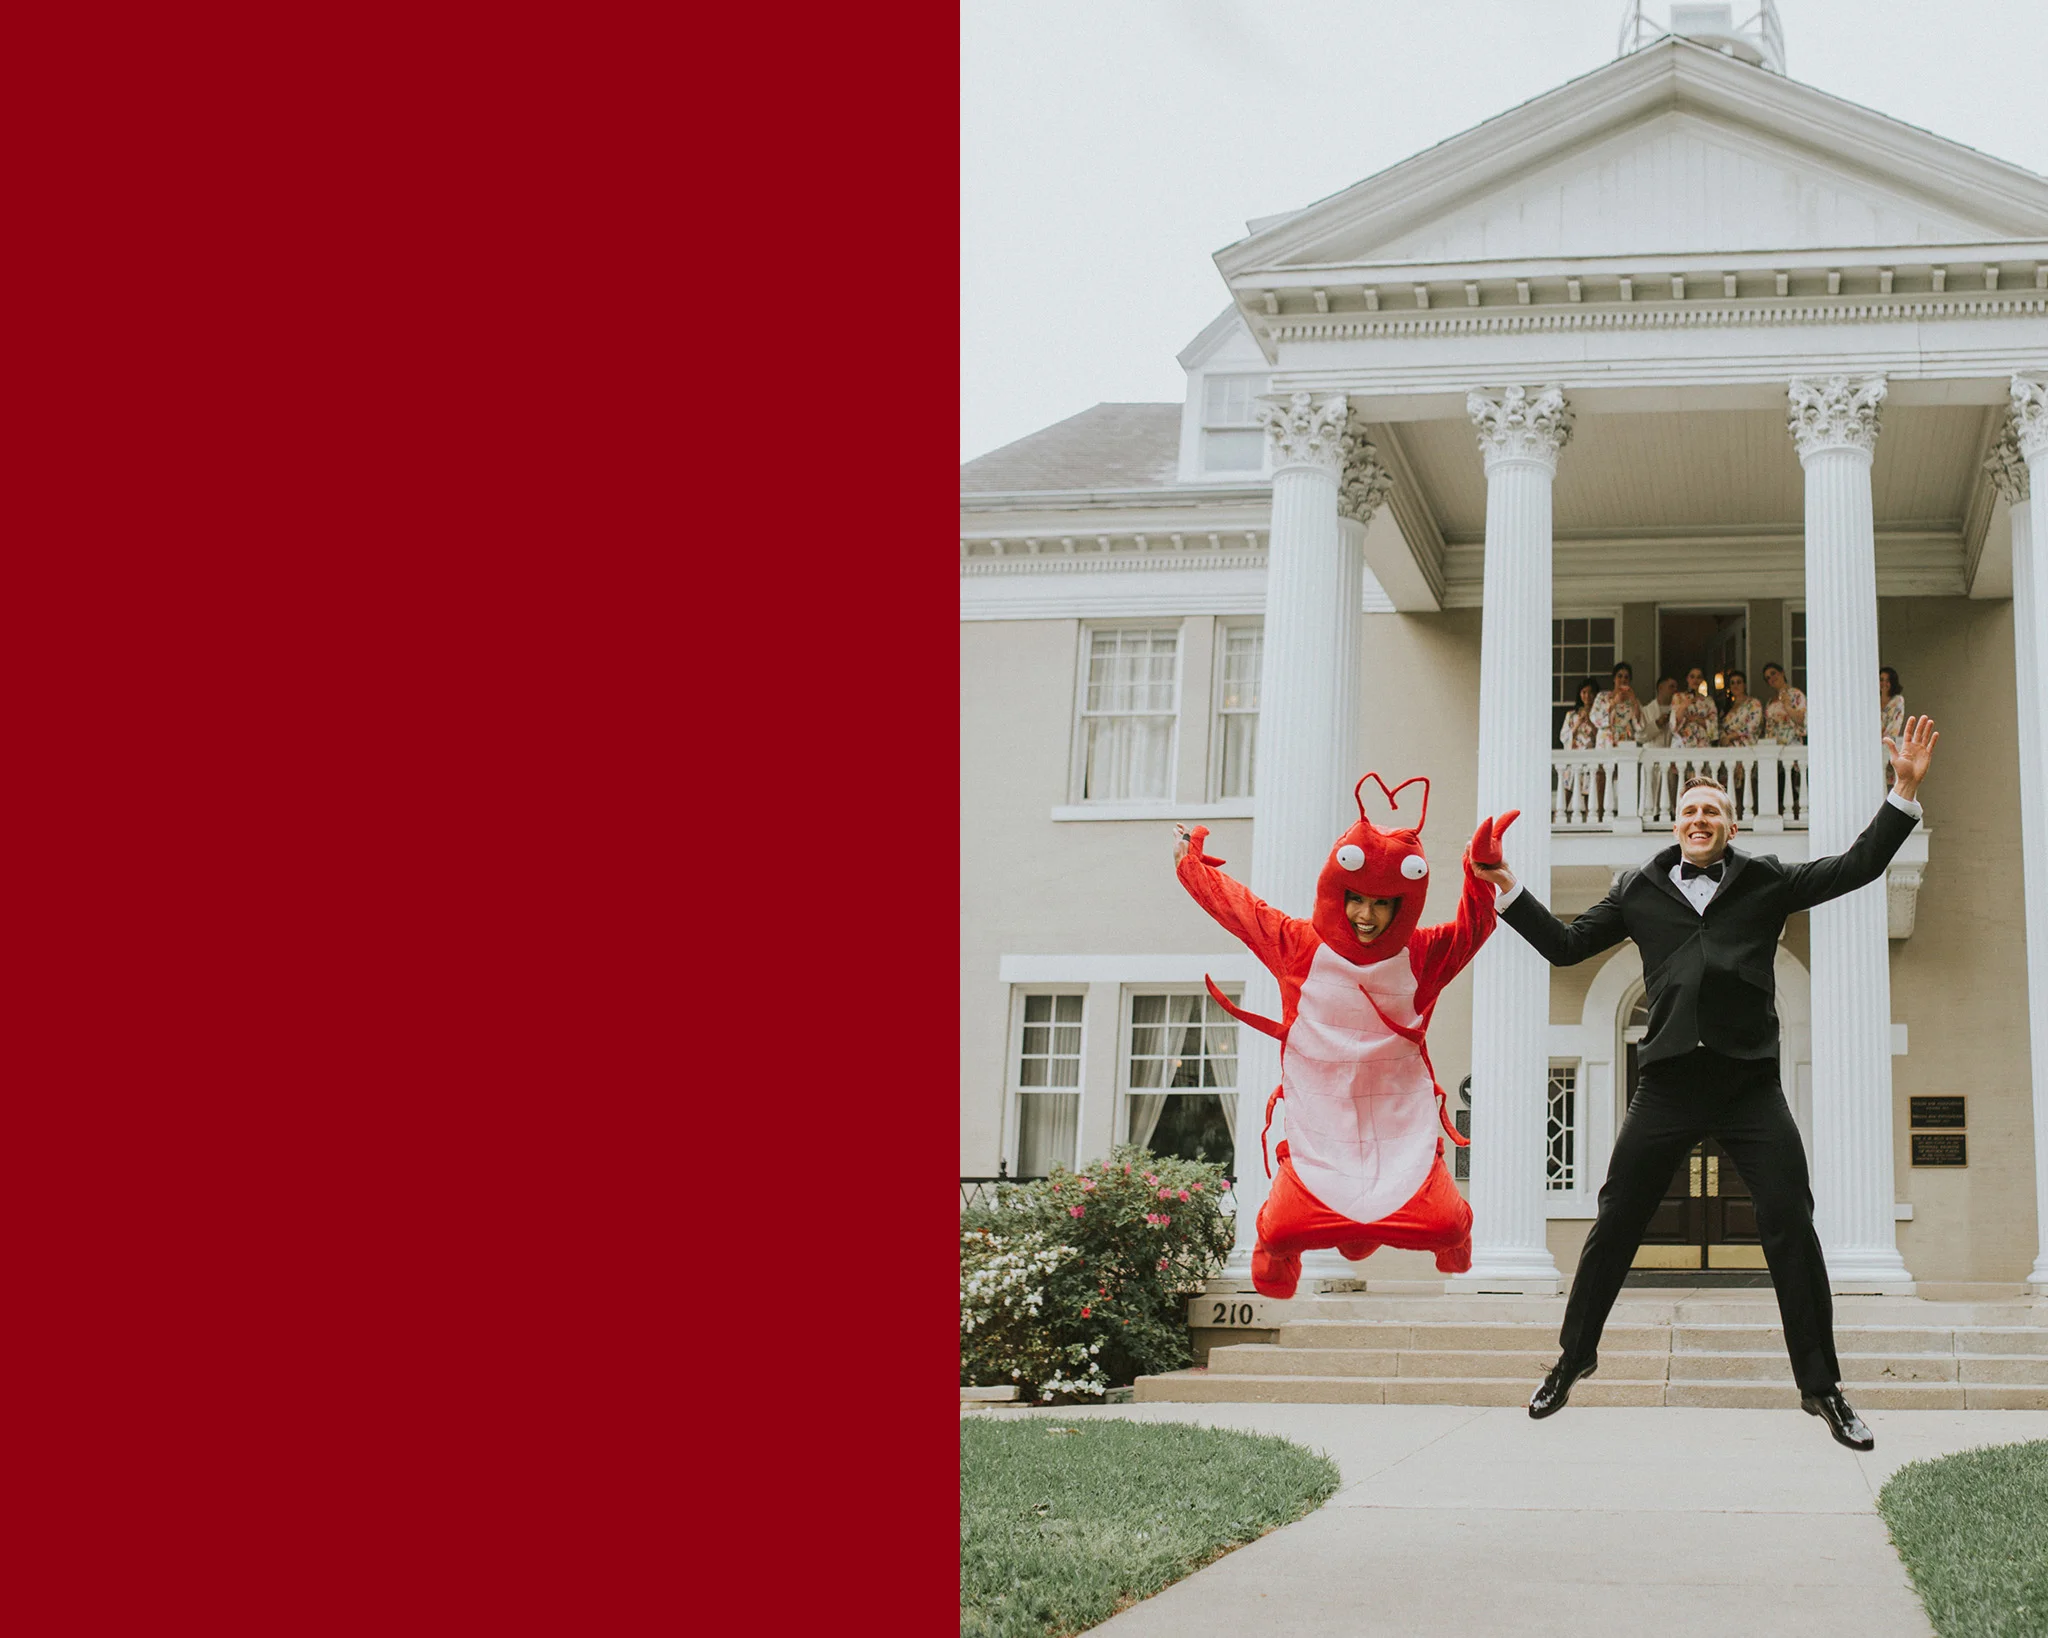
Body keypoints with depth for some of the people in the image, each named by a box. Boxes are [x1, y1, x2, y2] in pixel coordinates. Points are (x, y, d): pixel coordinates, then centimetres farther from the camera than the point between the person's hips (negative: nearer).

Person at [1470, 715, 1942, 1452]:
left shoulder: (1765, 881, 9)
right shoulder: (1640, 889, 12)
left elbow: (1857, 867, 5)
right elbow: (1565, 944, 16)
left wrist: (1904, 791, -3)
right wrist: (1509, 892, 9)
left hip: (1750, 1082, -1)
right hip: (1669, 1080, 1)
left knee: (1792, 1228, -4)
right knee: (1614, 1225, 5)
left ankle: (1822, 1386, 7)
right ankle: (1573, 1358, 22)